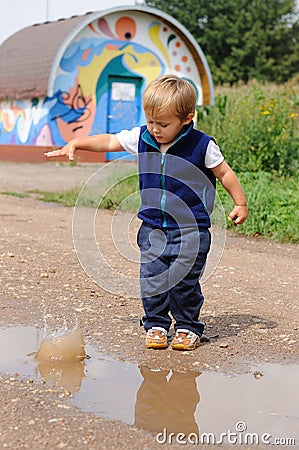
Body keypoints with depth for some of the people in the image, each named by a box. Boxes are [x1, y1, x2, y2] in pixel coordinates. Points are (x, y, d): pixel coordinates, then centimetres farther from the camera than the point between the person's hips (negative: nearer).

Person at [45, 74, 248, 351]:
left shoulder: (201, 145, -10)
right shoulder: (141, 137, -1)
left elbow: (224, 172, 1)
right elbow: (109, 142, 11)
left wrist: (240, 204, 4)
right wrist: (74, 144, 4)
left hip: (191, 227, -3)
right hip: (152, 226, 4)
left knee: (184, 279, -2)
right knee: (151, 277, 1)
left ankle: (187, 326, 16)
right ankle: (155, 324, 18)